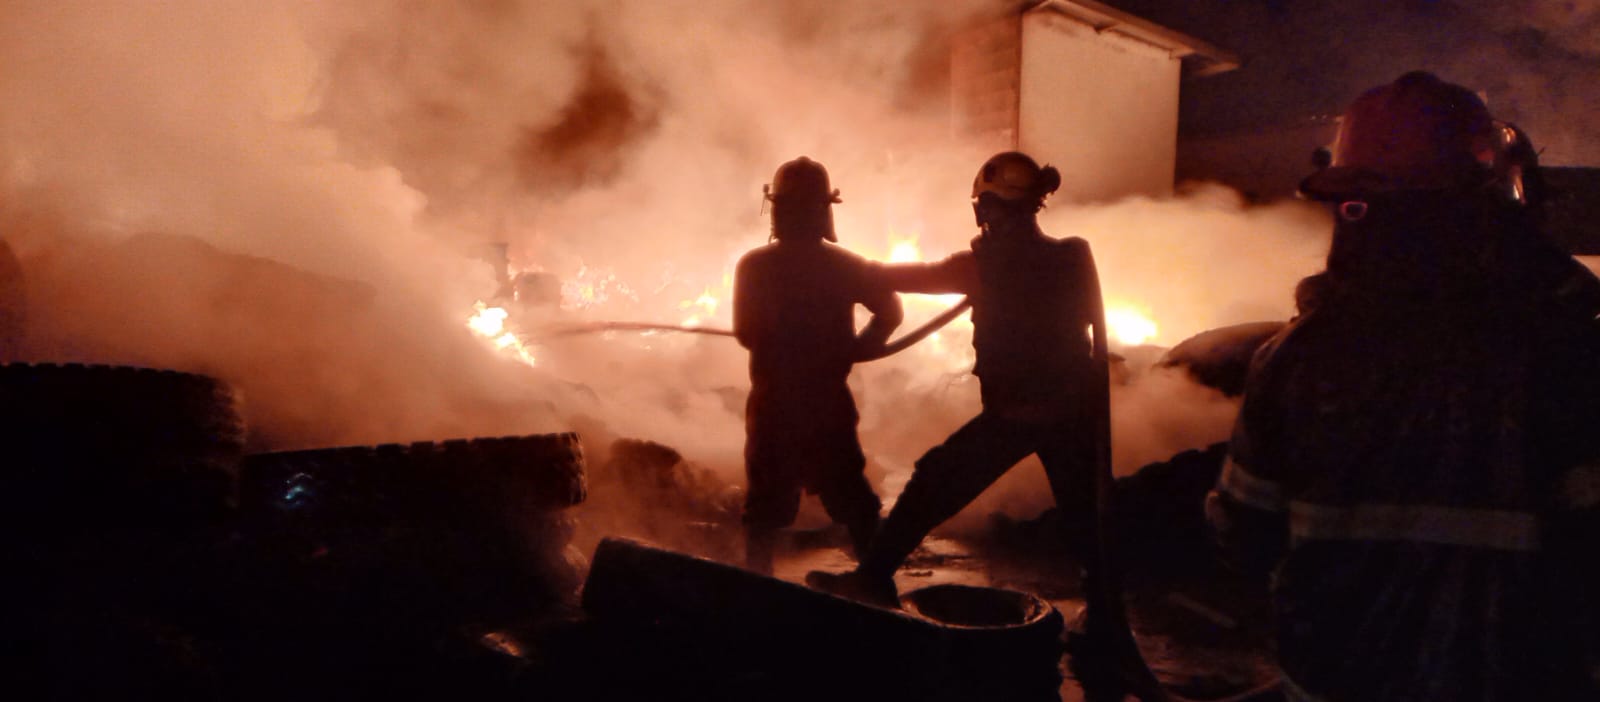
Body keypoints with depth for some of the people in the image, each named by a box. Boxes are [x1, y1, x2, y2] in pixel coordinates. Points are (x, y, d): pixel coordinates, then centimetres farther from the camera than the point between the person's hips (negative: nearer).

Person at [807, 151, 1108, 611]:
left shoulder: (981, 267, -14)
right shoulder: (1074, 256, -6)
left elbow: (900, 278, -5)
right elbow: (1092, 322, 7)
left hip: (1013, 415, -3)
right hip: (1073, 410, 3)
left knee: (930, 489, 12)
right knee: (1084, 514, 17)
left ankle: (873, 579, 19)